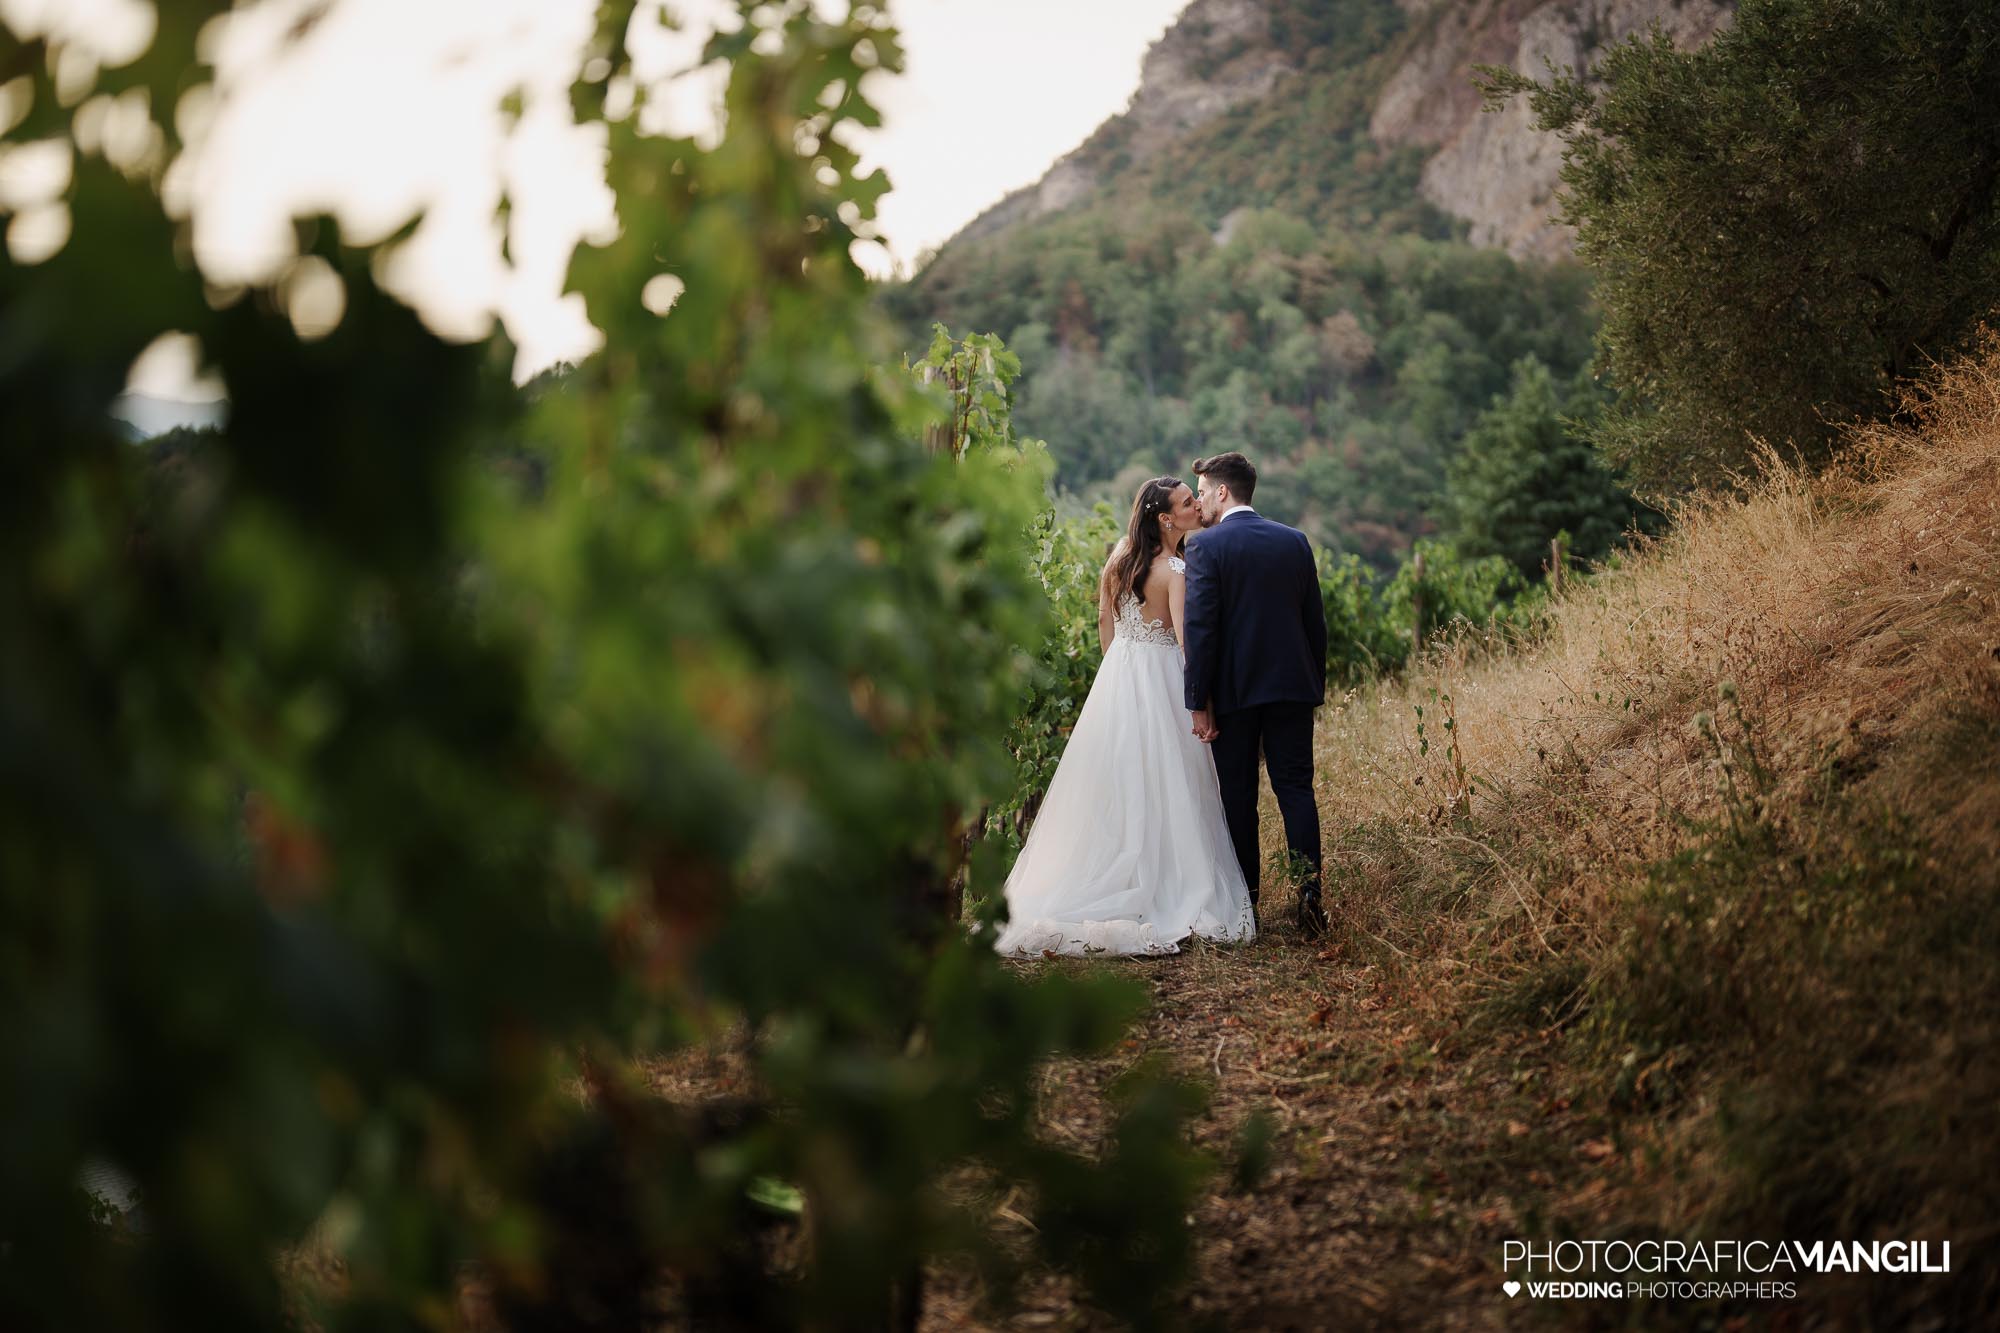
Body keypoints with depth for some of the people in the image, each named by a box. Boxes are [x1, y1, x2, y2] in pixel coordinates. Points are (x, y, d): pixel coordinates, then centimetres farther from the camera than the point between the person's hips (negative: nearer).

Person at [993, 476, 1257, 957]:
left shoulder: (1118, 559, 4)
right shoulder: (1175, 571, -16)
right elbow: (1187, 641, -20)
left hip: (1117, 677, 6)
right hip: (1159, 683, -6)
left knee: (1110, 791, 12)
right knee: (1159, 794, 0)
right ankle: (1166, 895, 4)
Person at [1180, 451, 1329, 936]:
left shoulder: (1206, 546, -8)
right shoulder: (1295, 541, 7)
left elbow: (1199, 627, -12)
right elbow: (1315, 621, 9)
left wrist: (1198, 700, -9)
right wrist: (1315, 685, 17)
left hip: (1233, 690, -3)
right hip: (1292, 685, 3)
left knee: (1238, 795, 6)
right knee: (1296, 788, 5)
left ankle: (1244, 902, 11)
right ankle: (1309, 890, -7)